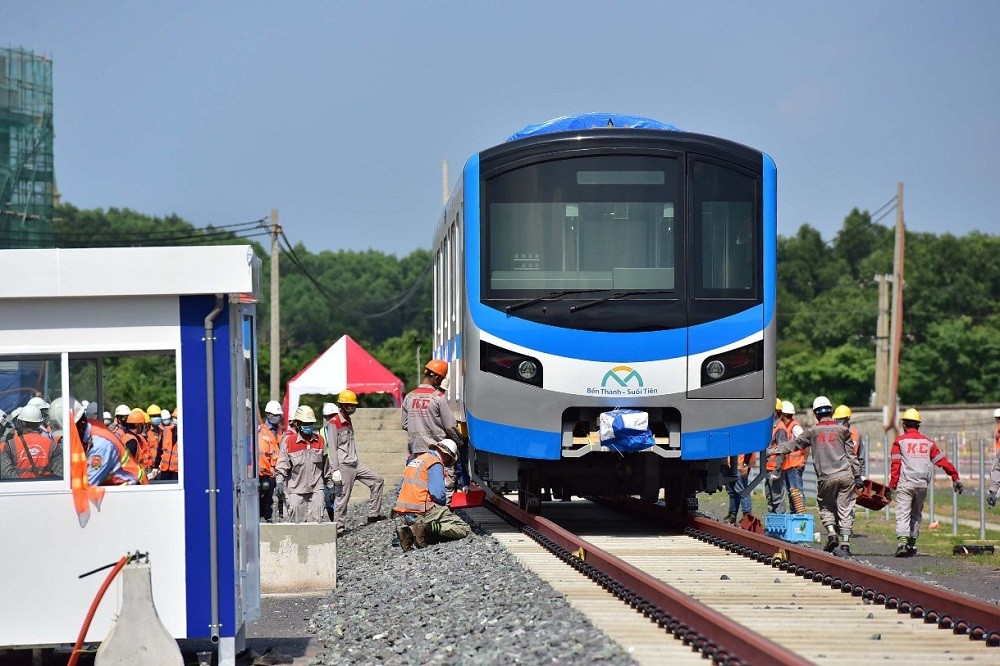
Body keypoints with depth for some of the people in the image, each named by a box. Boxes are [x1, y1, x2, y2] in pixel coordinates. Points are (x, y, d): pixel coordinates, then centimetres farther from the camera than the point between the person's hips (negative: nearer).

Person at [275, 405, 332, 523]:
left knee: (316, 519, -6)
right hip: (296, 489, -2)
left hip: (316, 488, 2)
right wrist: (279, 481, -19)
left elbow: (325, 464, 17)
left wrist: (330, 483, 21)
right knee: (298, 521, 2)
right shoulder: (289, 441, -4)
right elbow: (282, 463, -6)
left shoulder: (319, 440, 8)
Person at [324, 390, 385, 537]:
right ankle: (339, 527, -1)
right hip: (344, 466, -9)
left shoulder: (348, 421, 17)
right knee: (342, 497, -6)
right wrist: (335, 470, -19)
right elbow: (332, 448, -15)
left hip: (355, 464, 9)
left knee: (377, 481, 9)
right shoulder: (334, 423, -11)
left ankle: (373, 514, 12)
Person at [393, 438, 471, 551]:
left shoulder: (416, 460, 19)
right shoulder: (435, 464, -7)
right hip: (423, 512, -8)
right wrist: (445, 503, 4)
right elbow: (438, 494, -18)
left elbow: (400, 489, 23)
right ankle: (429, 528, -22)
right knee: (464, 529, -7)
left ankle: (406, 530, 1)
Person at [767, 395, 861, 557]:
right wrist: (857, 475, 11)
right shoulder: (842, 430, 6)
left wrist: (772, 450, 22)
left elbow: (792, 445, 12)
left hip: (826, 478, -1)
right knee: (845, 510, 3)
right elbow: (851, 454, 6)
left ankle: (832, 534, -4)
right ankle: (845, 543, -3)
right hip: (846, 475, 1)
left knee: (826, 507, 16)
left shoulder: (812, 432, 4)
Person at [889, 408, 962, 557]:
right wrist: (955, 477, 18)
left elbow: (895, 465, -5)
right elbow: (942, 461, 12)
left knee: (902, 513, -9)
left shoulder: (900, 441, 1)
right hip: (922, 483, 4)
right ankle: (912, 544, 16)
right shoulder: (928, 441, 12)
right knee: (916, 514, 16)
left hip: (905, 483, -4)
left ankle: (902, 541, -27)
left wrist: (892, 485, -6)